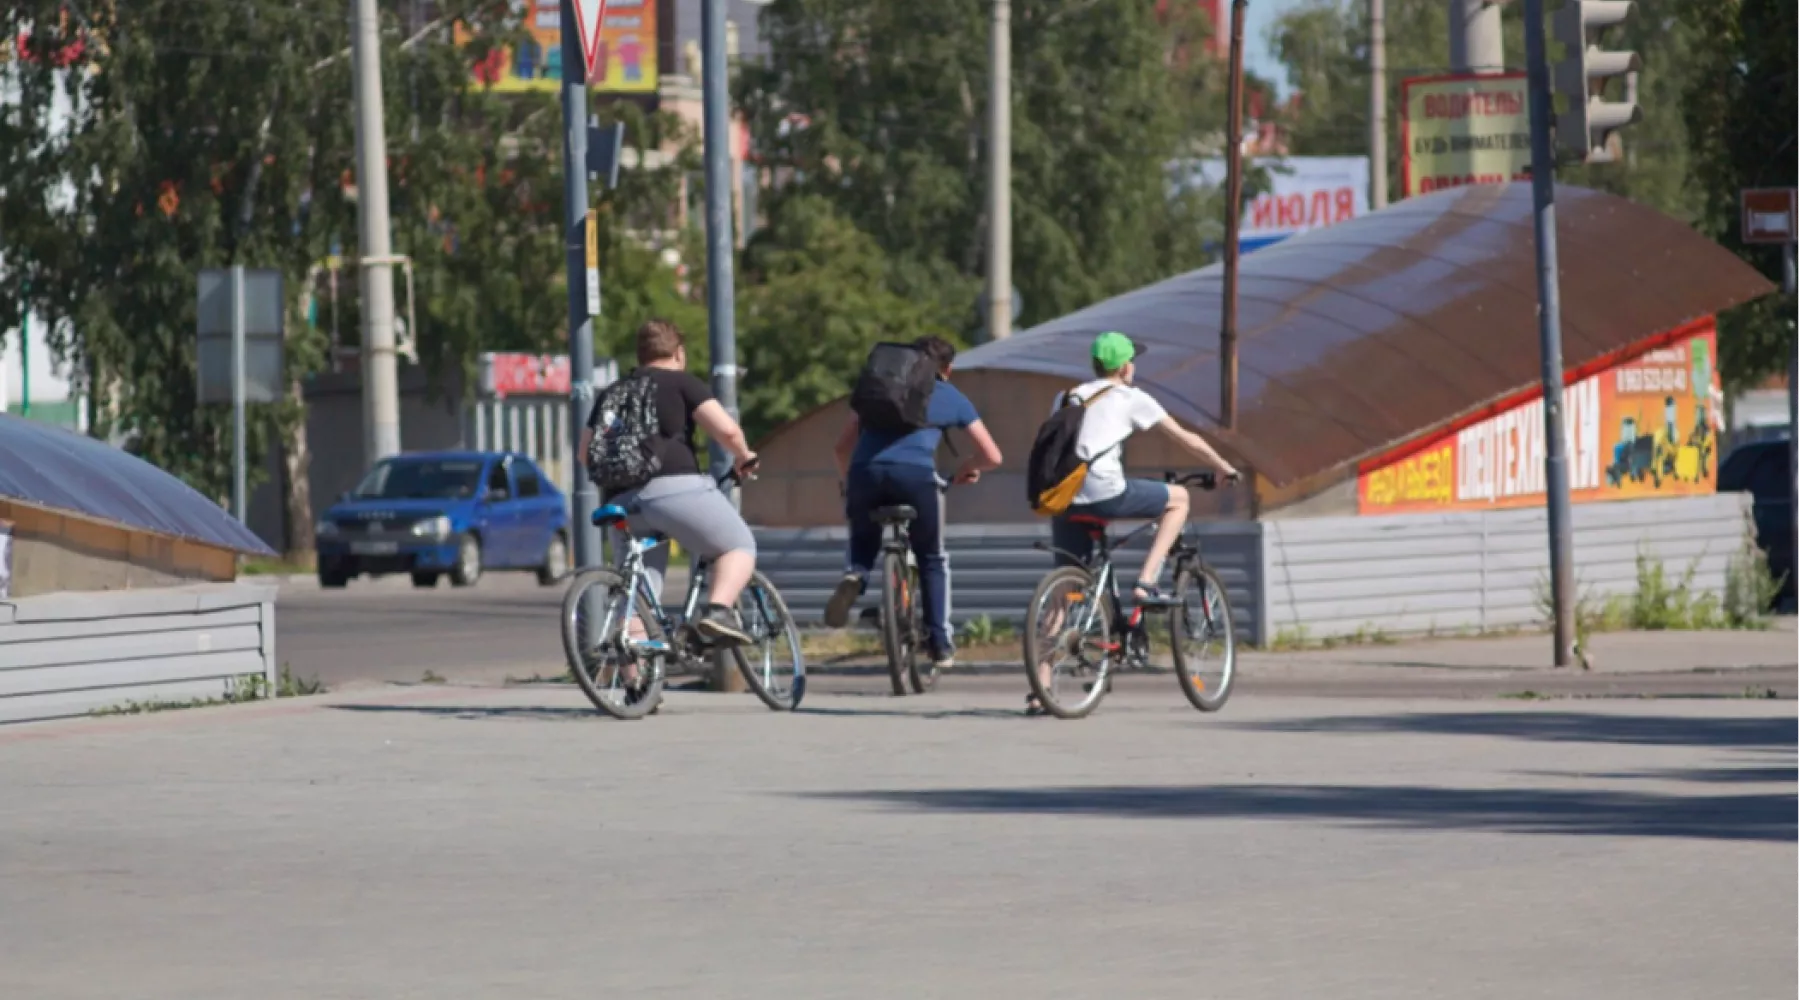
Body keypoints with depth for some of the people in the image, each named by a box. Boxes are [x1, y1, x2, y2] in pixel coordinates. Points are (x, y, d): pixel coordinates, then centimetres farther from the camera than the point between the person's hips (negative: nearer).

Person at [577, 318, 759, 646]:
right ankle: (719, 610, -16)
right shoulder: (681, 383, 6)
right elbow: (726, 429, -6)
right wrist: (743, 456, 13)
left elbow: (584, 453, 24)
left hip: (623, 501, 6)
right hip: (675, 487, -5)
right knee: (739, 545, 9)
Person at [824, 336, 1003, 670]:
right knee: (933, 560, 19)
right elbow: (992, 456, 24)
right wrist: (969, 467, 44)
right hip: (916, 474, -2)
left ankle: (854, 576, -10)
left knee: (863, 547, 25)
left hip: (866, 471, 2)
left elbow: (842, 447, 30)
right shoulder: (952, 397, 25)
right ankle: (940, 644, 13)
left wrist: (847, 483, 44)